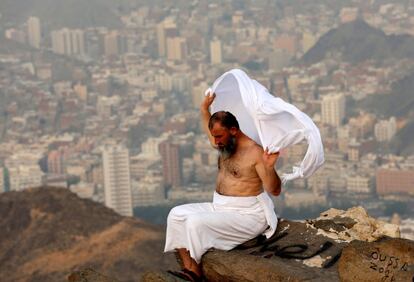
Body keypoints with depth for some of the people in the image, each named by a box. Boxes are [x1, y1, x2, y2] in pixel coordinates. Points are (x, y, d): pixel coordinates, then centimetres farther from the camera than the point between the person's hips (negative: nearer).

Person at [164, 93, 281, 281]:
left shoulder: (255, 152, -18)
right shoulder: (226, 145, 9)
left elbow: (274, 190, -22)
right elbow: (210, 131, 36)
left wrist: (269, 167, -41)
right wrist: (204, 109, 22)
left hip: (245, 215, -10)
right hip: (220, 208, 10)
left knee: (196, 222, -28)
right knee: (177, 215, -5)